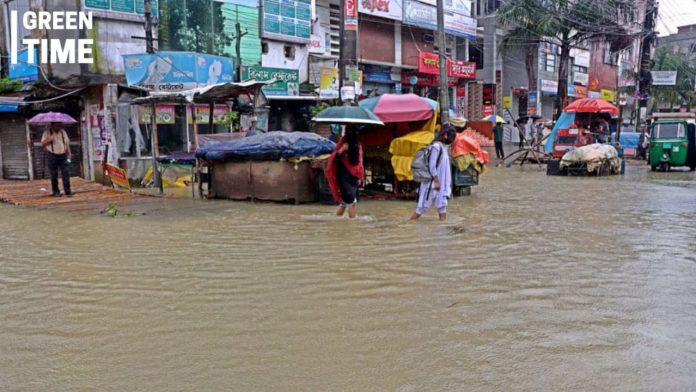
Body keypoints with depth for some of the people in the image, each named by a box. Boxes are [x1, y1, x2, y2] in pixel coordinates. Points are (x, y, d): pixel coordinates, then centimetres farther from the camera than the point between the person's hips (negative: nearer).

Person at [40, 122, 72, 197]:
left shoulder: (63, 132, 10)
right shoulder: (47, 132, 0)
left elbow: (67, 143, 14)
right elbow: (42, 144, -3)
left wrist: (69, 153, 4)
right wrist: (49, 139, -21)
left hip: (63, 155, 2)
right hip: (52, 156, -2)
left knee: (66, 174, -5)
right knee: (54, 175, 2)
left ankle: (67, 191, -1)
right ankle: (55, 192, 11)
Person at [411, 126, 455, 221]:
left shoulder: (443, 147, 12)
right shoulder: (436, 146, -16)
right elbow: (432, 165, -20)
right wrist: (436, 181, -20)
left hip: (441, 182, 9)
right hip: (433, 181, -9)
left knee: (442, 203, 7)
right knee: (426, 203, -2)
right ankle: (411, 221, 10)